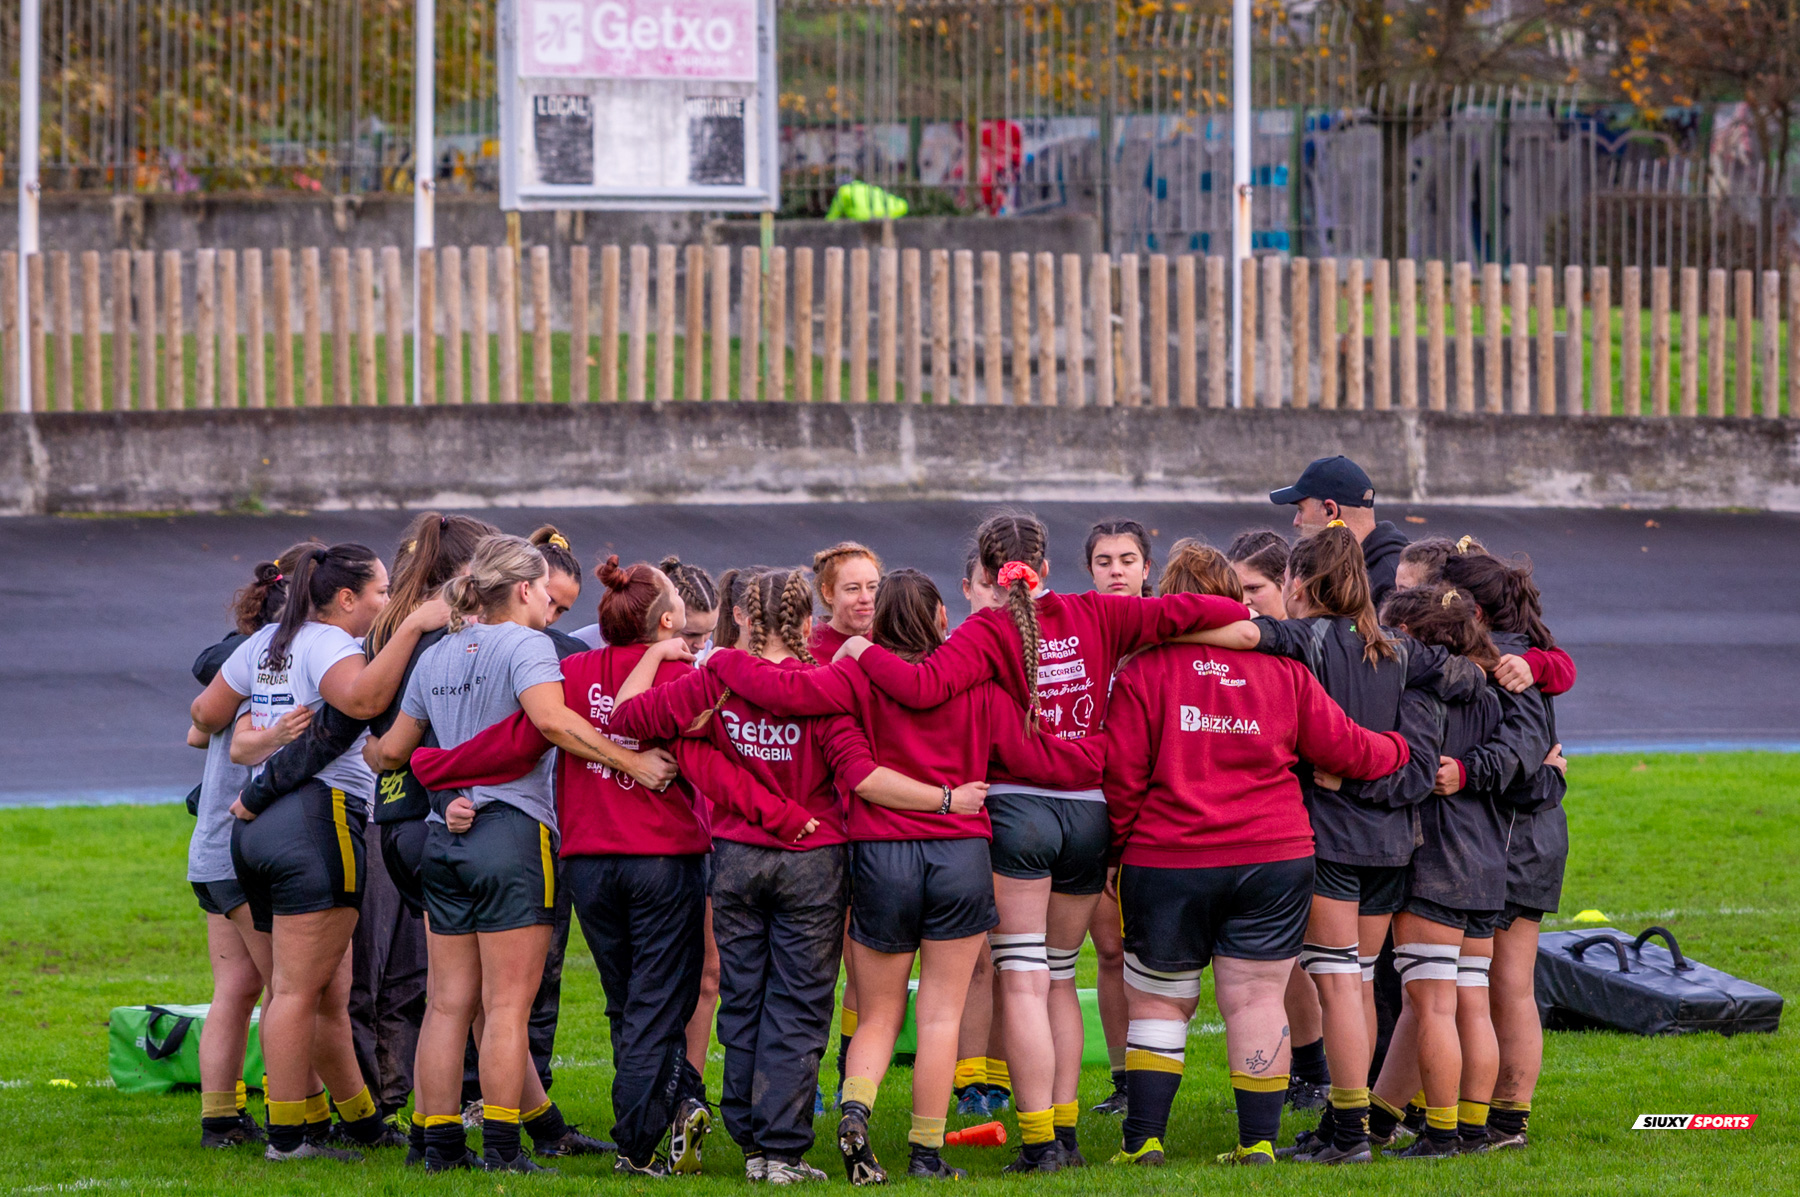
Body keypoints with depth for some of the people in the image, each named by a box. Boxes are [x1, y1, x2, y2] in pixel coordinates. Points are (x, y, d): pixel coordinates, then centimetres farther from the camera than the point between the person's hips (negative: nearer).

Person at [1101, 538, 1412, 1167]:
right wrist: (1401, 749, 26)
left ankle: (1144, 1139, 5)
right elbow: (1343, 747, 6)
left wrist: (1114, 853, 7)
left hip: (1166, 858, -2)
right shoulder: (1282, 670, 2)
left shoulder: (1143, 673, -7)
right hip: (1274, 856, 2)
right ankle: (1259, 1140, 5)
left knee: (1158, 999, 9)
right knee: (1258, 998, 6)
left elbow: (1122, 779, -6)